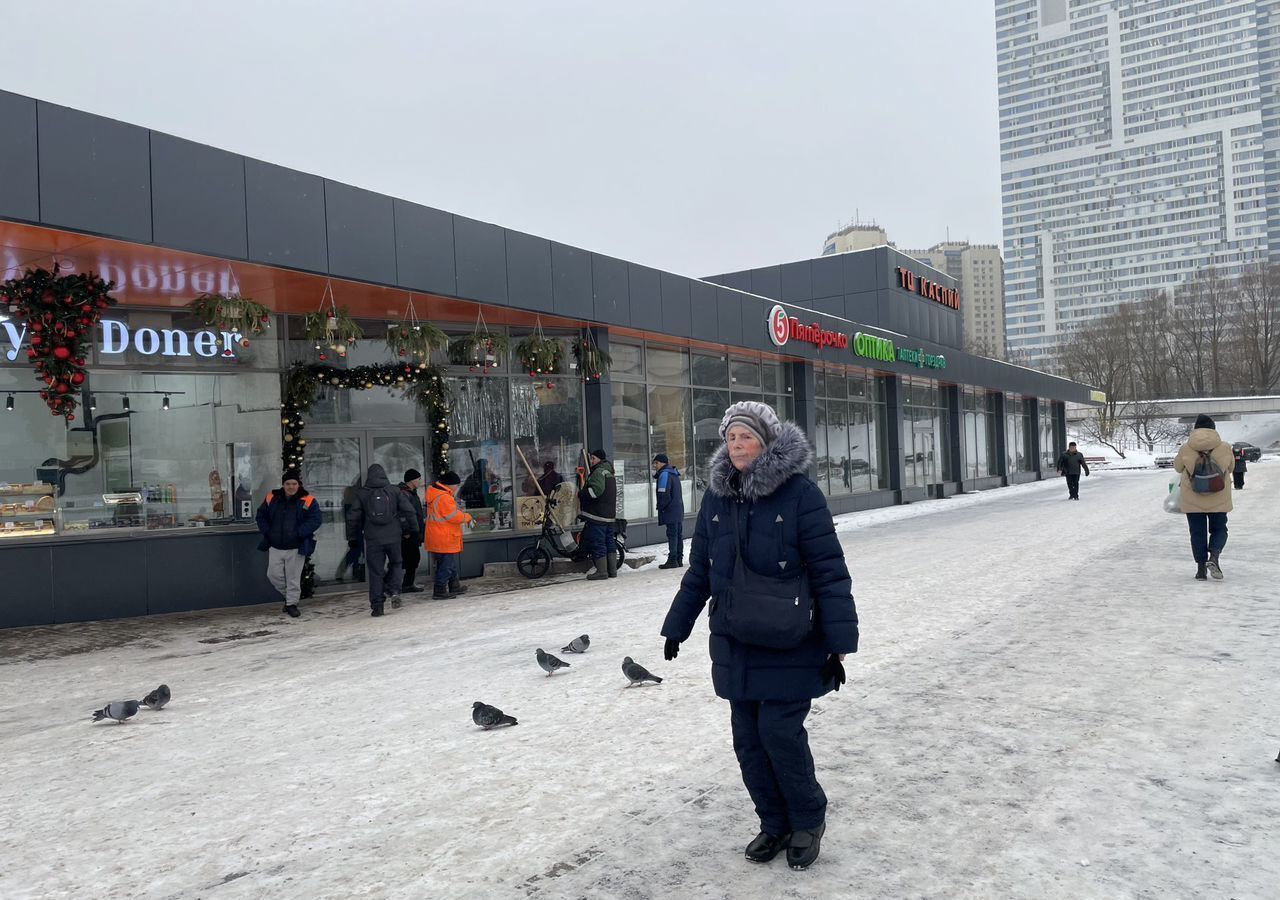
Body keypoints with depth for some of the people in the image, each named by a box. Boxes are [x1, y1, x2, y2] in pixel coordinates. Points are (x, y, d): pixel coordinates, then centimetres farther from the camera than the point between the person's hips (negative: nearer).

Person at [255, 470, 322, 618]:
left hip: (296, 547, -3)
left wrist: (298, 533, -20)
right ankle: (288, 596, 30)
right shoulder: (272, 499, 3)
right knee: (274, 575, 7)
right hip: (275, 546, 3)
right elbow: (261, 516, 12)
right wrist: (267, 532, -1)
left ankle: (292, 603, 18)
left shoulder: (308, 501, -7)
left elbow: (315, 520, -12)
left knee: (293, 577, 3)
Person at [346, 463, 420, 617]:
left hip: (373, 539, 0)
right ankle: (394, 591, 0)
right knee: (396, 563, 20)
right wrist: (413, 528, 11)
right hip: (393, 537, 0)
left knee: (375, 571, 5)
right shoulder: (394, 491, 1)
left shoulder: (362, 494, 2)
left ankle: (377, 605, 5)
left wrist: (351, 535, 15)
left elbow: (353, 517, 3)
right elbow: (408, 510, -1)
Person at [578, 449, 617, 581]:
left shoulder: (598, 472, -12)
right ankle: (612, 570, 15)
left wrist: (581, 494, -11)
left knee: (597, 543, -6)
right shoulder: (609, 473, 21)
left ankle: (601, 571, -5)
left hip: (597, 516, -10)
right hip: (610, 515, 10)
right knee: (609, 542, 12)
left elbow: (595, 490, -25)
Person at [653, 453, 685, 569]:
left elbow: (664, 494, -19)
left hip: (670, 512, -9)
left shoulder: (664, 474, -13)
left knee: (672, 535, -8)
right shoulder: (674, 473, 16)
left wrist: (660, 507, -8)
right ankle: (679, 559, 16)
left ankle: (672, 560, -8)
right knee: (678, 534, 11)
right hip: (679, 511, 9)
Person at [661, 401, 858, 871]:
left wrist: (838, 643, -15)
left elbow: (830, 573, -13)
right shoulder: (716, 497, 3)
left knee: (779, 731, -6)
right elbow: (699, 571, 12)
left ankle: (808, 819, 21)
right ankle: (774, 823, 30)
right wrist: (677, 627, 15)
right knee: (747, 737, 10)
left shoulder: (800, 493, -13)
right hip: (735, 644, 5)